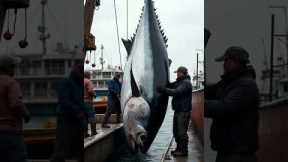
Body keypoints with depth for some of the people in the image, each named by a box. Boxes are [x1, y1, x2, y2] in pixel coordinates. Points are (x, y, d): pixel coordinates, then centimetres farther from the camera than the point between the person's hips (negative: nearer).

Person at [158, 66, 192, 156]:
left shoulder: (186, 83, -14)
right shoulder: (179, 82, 19)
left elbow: (176, 92, -25)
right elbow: (170, 86, 15)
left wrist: (163, 89, -25)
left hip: (184, 111, -10)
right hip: (178, 110, 10)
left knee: (182, 131, -7)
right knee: (176, 131, 15)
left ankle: (183, 150, -1)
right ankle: (179, 148, 25)